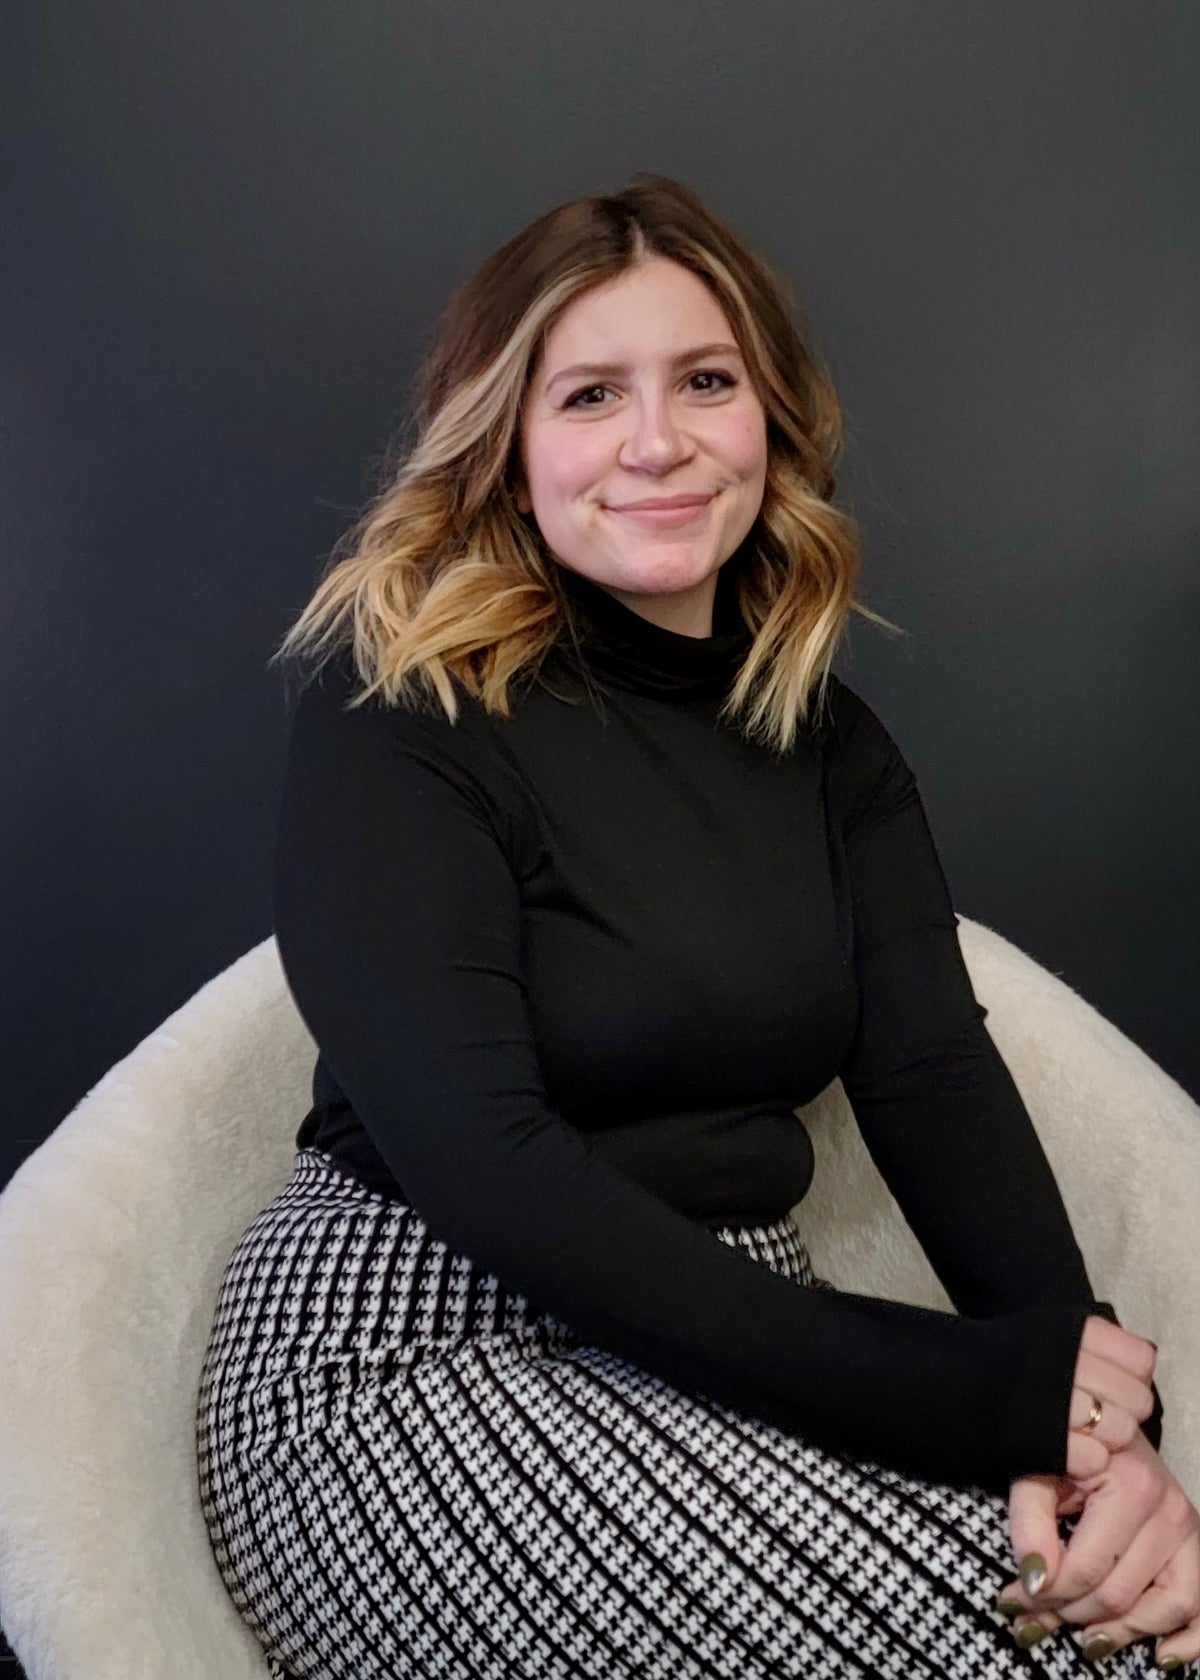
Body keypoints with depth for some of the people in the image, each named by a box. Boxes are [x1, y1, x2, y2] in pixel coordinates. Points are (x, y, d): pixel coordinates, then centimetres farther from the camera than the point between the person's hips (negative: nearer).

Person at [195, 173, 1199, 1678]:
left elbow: (938, 1079, -2)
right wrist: (970, 1388, -22)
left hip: (736, 1339, 5)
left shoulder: (824, 738, 9)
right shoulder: (397, 707, -9)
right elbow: (479, 1157, -19)